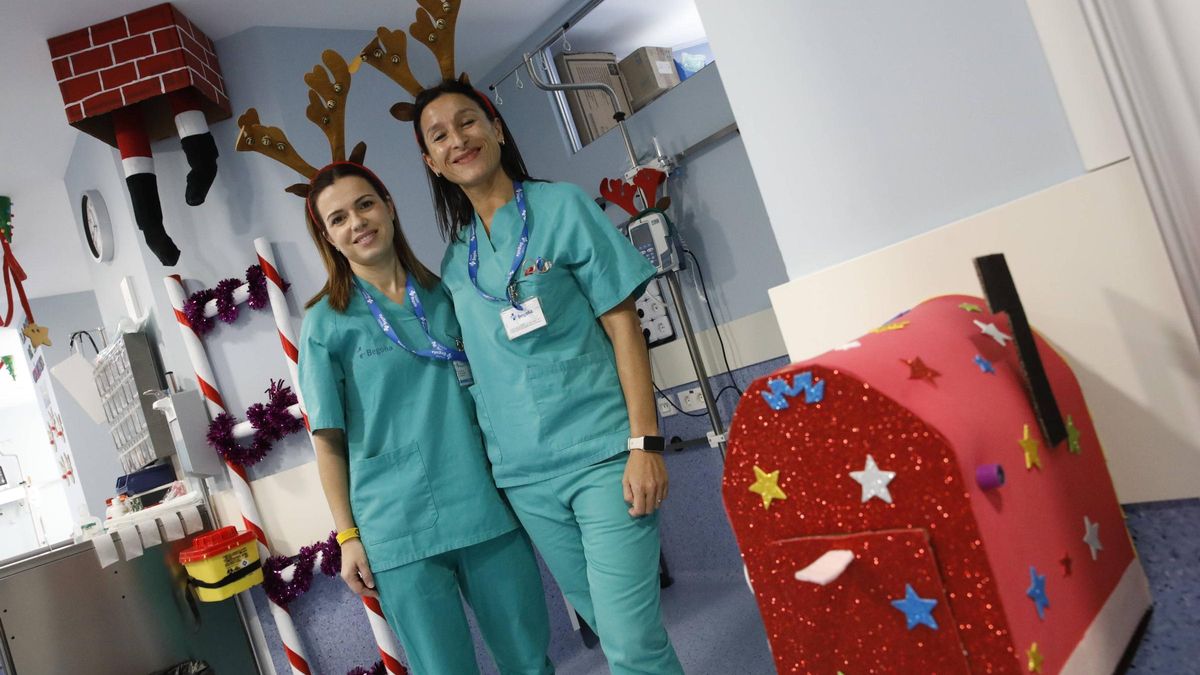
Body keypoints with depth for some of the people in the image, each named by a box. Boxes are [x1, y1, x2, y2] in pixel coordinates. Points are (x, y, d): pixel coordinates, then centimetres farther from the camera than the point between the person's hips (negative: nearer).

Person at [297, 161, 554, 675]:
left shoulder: (446, 295, 9)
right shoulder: (326, 323, 1)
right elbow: (329, 440, 1)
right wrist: (348, 536, -2)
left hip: (486, 508, 3)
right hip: (398, 531, -2)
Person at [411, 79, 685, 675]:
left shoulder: (561, 206, -2)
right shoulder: (455, 258, 11)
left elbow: (622, 323, -6)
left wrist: (644, 443, -14)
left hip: (602, 452, -4)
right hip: (522, 474, 5)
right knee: (602, 621, 15)